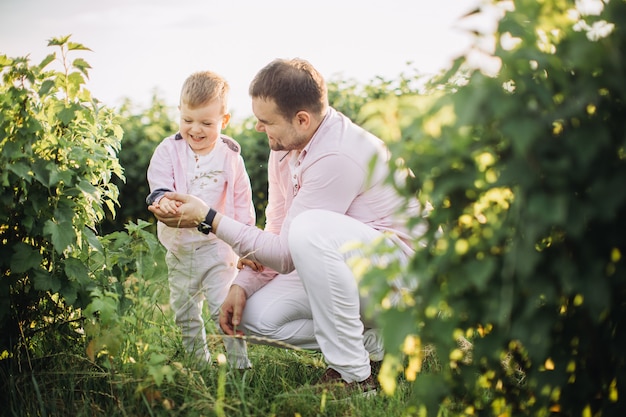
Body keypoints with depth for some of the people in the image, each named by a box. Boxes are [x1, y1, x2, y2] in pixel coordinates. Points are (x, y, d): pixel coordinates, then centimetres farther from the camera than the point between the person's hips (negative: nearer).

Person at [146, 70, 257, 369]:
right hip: (179, 246, 3)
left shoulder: (230, 156, -2)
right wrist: (163, 199, -38)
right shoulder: (168, 151, -2)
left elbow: (242, 201, 4)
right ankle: (198, 362, 29)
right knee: (184, 311, 13)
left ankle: (239, 362, 3)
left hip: (217, 245, -3)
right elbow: (158, 183, -14)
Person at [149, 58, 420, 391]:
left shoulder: (337, 156, -26)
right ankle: (371, 341, 2)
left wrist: (209, 218, -20)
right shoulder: (283, 147, 3)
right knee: (254, 316, -7)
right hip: (340, 270, 9)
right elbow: (277, 236, 10)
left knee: (310, 227, -36)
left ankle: (352, 373, -24)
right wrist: (242, 285, -5)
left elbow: (286, 254, -22)